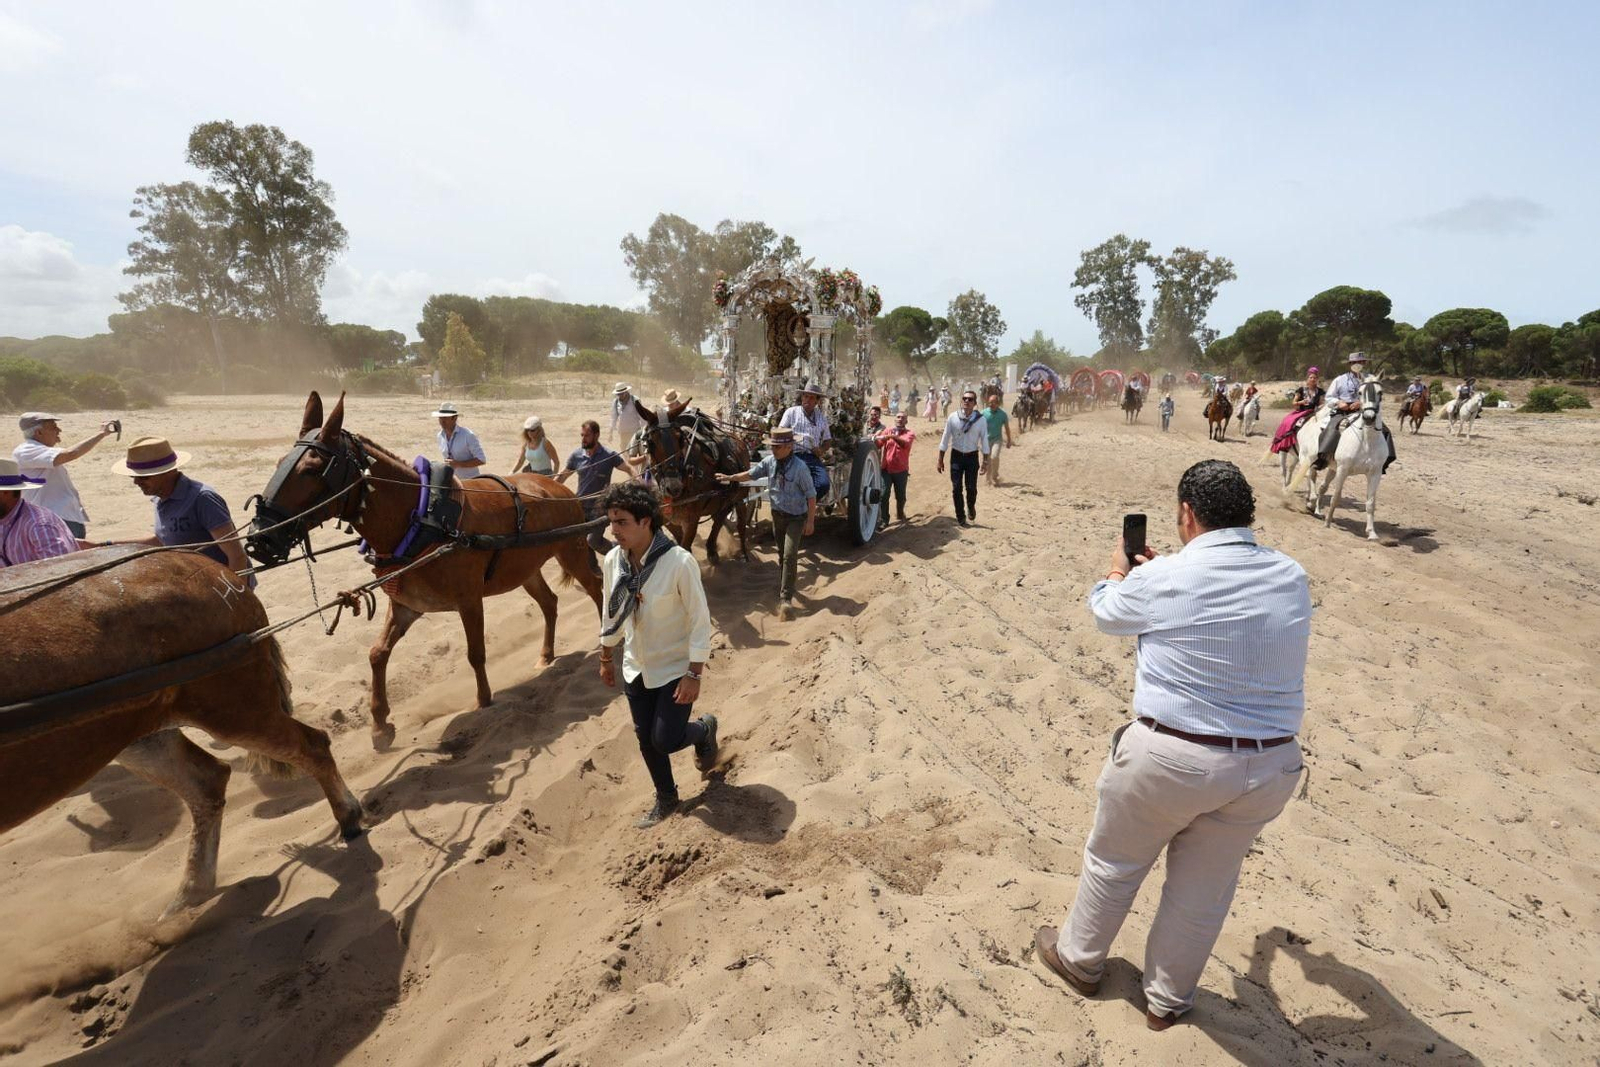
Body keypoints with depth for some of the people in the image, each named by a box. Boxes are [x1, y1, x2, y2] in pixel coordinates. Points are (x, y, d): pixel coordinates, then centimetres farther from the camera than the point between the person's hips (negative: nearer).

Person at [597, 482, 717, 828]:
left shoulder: (679, 562, -26)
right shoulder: (613, 560, -9)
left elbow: (700, 621, -20)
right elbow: (612, 614, 6)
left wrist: (694, 674, -19)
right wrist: (606, 659, 14)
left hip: (675, 668, -5)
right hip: (636, 668, 6)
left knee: (665, 740, -3)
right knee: (645, 739, 15)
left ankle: (704, 729, 31)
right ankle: (666, 799, 39)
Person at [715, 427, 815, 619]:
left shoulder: (800, 467, -22)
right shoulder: (769, 461, -7)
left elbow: (811, 495, -16)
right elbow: (751, 474, 9)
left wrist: (810, 521, -15)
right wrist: (730, 478, 2)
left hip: (796, 517, -5)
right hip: (777, 514, 5)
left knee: (789, 555, -12)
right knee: (781, 553, 18)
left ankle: (785, 598, -9)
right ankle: (785, 586, 38)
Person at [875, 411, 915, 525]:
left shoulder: (910, 432, 2)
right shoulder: (887, 431, 8)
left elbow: (905, 443, -21)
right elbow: (877, 445, -3)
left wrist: (893, 436, -38)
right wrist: (875, 438, -25)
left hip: (901, 470, 0)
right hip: (886, 469, 1)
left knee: (900, 495, 11)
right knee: (884, 494, -7)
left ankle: (900, 513, 36)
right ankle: (883, 519, 1)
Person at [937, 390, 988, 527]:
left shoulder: (980, 419, -8)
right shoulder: (953, 418, -8)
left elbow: (984, 440, -2)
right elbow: (945, 439, -1)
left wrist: (985, 460, -2)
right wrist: (940, 460, -1)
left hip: (972, 457, -1)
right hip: (956, 456, 1)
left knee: (971, 487, -1)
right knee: (956, 488, 3)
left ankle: (971, 506, 34)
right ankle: (960, 517, 19)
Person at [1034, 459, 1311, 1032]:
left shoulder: (1162, 579, -17)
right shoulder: (1292, 578, -2)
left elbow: (1107, 613, 5)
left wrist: (1119, 569, 25)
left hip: (1169, 757, -4)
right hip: (1269, 766, 5)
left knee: (1114, 862, 20)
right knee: (1203, 888, 22)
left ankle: (1079, 959, 43)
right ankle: (1167, 998, 43)